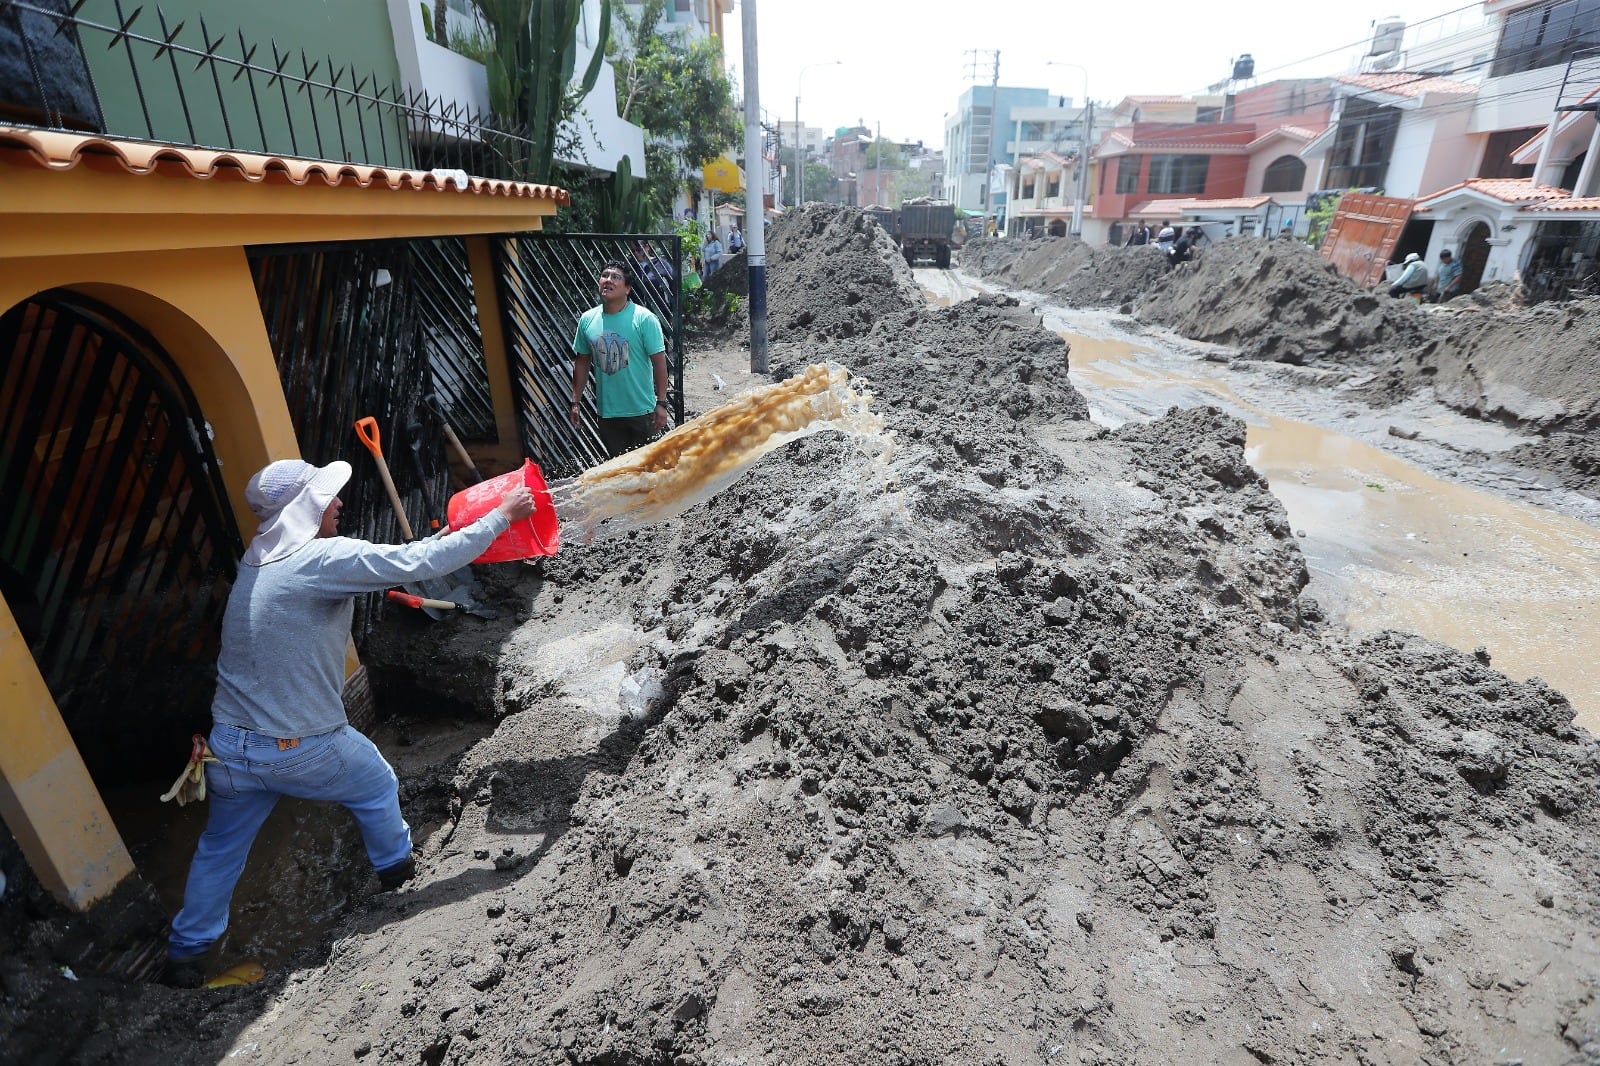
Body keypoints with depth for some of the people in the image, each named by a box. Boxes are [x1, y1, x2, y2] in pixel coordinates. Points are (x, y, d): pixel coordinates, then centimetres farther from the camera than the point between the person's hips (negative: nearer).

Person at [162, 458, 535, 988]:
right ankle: (396, 870, 43)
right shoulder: (324, 560, -22)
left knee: (220, 849, 25)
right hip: (302, 748, -7)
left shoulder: (258, 561, 5)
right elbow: (422, 563, -25)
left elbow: (378, 564, 12)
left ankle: (182, 956, 40)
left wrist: (448, 536, 11)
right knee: (377, 787, 22)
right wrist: (502, 514, -18)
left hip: (230, 744, 7)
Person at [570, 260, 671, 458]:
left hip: (641, 411, -4)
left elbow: (659, 362, -11)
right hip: (607, 412, 4)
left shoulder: (644, 318, -11)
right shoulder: (587, 319, 2)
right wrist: (575, 401, 9)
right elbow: (582, 361, 10)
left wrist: (661, 403, -14)